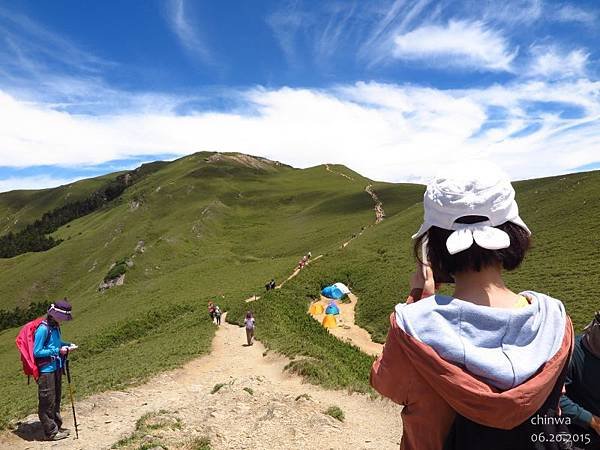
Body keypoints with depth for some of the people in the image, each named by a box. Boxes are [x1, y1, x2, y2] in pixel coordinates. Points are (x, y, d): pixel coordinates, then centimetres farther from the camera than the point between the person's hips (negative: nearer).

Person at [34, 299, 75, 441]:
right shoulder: (43, 329, -20)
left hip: (57, 368, 9)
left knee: (56, 399, 19)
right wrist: (58, 351, -19)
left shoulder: (55, 327, 5)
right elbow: (37, 352, -19)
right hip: (46, 370, -9)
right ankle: (51, 432, 16)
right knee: (47, 402, 4)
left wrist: (66, 345, 3)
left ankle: (57, 426, 33)